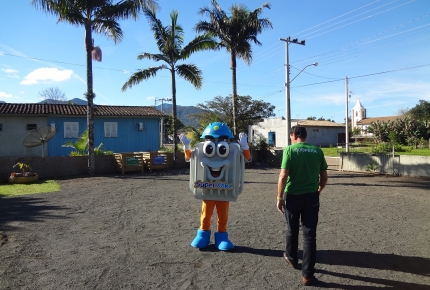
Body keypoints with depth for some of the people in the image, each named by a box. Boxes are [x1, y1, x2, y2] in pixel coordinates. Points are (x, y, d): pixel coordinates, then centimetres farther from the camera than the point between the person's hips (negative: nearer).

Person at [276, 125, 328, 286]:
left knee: (292, 230, 19)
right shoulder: (317, 151, 2)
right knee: (310, 234, 7)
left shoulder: (290, 149, -9)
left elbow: (283, 176, -15)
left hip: (293, 196, -2)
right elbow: (324, 177, 7)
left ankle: (292, 258, 42)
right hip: (312, 197, 2)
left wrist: (280, 197, -7)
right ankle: (307, 274, 12)